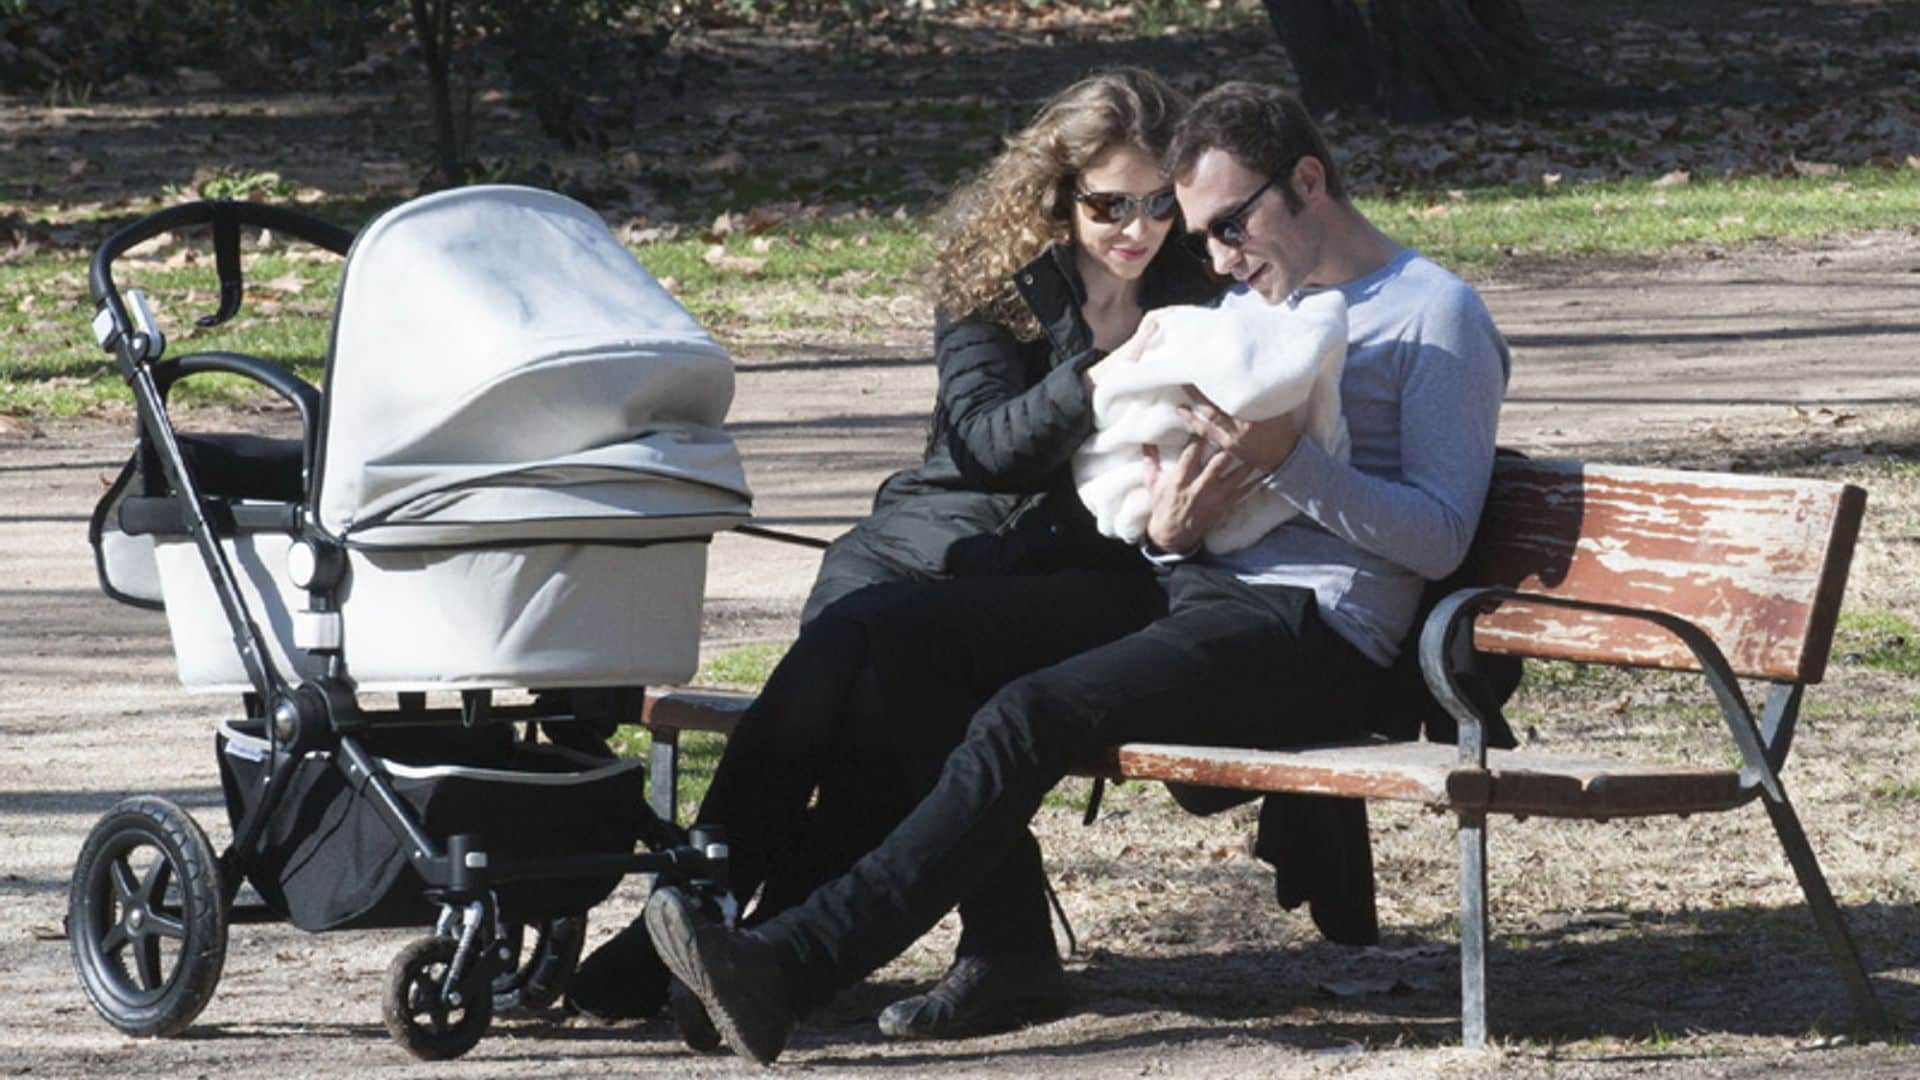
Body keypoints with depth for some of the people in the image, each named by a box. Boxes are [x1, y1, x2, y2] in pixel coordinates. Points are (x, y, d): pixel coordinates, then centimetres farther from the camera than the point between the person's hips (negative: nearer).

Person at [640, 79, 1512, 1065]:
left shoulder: (1437, 314, 3)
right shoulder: (1247, 308, 28)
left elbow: (1441, 535, -7)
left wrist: (1286, 457, -18)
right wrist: (1169, 526, -1)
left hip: (1306, 629, -9)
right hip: (1185, 587, 9)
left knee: (1031, 716, -29)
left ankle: (792, 965, -36)